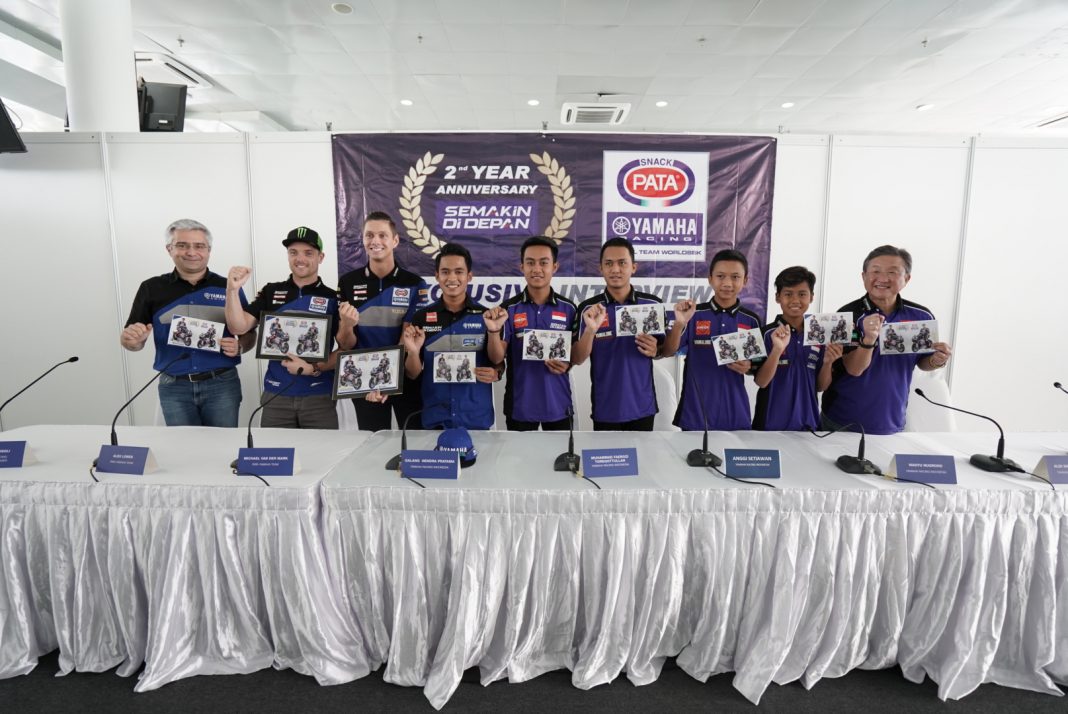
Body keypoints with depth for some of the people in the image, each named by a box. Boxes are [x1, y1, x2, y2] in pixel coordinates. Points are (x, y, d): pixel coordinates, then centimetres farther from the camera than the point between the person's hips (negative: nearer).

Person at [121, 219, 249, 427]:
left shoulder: (228, 287, 1)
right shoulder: (152, 289, 3)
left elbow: (249, 335, 6)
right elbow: (131, 341, 6)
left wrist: (238, 347, -15)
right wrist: (133, 339, -16)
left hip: (222, 384, -1)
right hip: (173, 387, 1)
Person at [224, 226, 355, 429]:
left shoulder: (334, 298, -1)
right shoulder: (270, 292, 7)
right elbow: (239, 327, -1)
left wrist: (313, 368, -16)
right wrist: (233, 289, -13)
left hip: (319, 396, -2)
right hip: (275, 395, 2)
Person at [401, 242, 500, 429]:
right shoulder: (421, 317, -1)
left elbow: (498, 363, 4)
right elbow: (412, 374, 2)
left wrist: (495, 373, -17)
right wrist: (413, 352, -17)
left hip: (477, 418, 0)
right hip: (435, 419, 1)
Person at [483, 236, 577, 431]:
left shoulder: (568, 308, -1)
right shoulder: (508, 308, -6)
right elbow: (497, 358, -11)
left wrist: (567, 364, -13)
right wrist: (493, 330, -29)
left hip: (558, 402, 1)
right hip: (520, 405, -1)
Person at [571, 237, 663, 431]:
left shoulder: (652, 304, -2)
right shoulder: (589, 309, -6)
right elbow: (577, 359, -9)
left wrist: (655, 350, -14)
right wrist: (590, 330, -26)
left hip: (642, 406, 2)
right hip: (605, 408, -1)